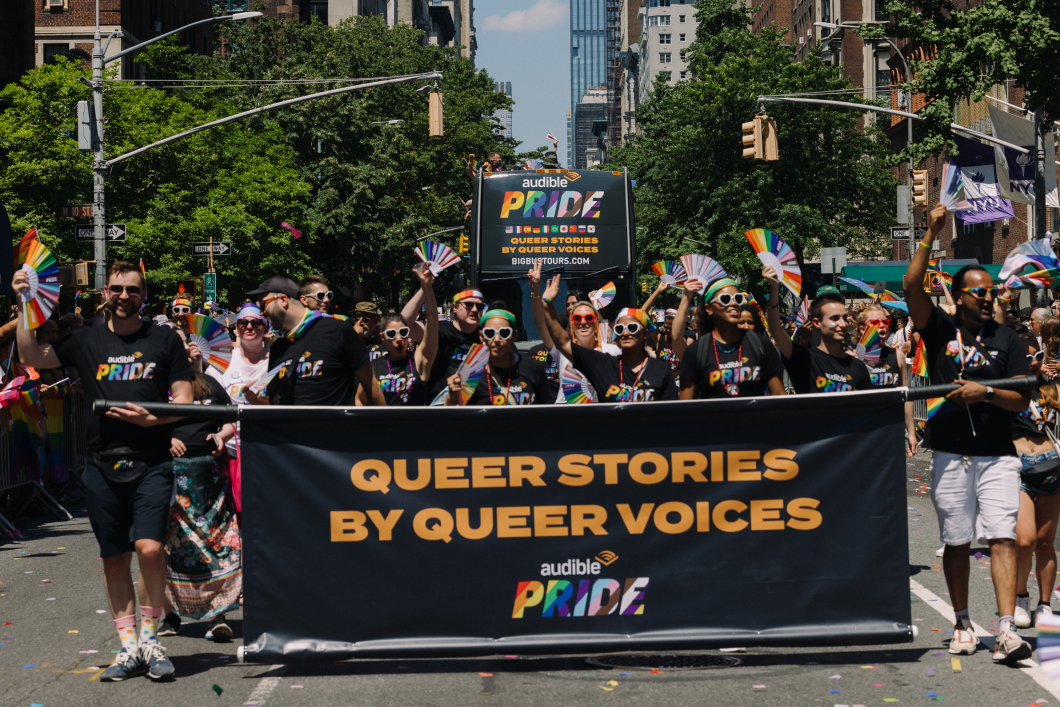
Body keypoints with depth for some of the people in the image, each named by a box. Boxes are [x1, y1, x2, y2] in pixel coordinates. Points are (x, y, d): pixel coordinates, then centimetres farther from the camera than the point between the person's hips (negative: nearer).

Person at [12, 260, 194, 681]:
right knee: (114, 559, 7)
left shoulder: (165, 340, 6)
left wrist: (151, 419, -13)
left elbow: (184, 400, 4)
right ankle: (129, 648, 16)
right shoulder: (86, 341, 11)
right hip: (102, 466, 2)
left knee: (149, 548, -17)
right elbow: (32, 358, 3)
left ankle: (150, 637, 1)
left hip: (151, 464, -2)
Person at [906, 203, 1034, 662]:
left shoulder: (1008, 340, 6)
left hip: (997, 456, 0)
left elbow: (1021, 400, 1)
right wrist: (931, 236, -12)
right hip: (950, 456, 1)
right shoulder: (939, 331, 5)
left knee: (1002, 538, -11)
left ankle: (1006, 631, -18)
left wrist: (986, 392, -16)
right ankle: (962, 626, 19)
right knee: (956, 543, 7)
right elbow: (912, 288, -10)